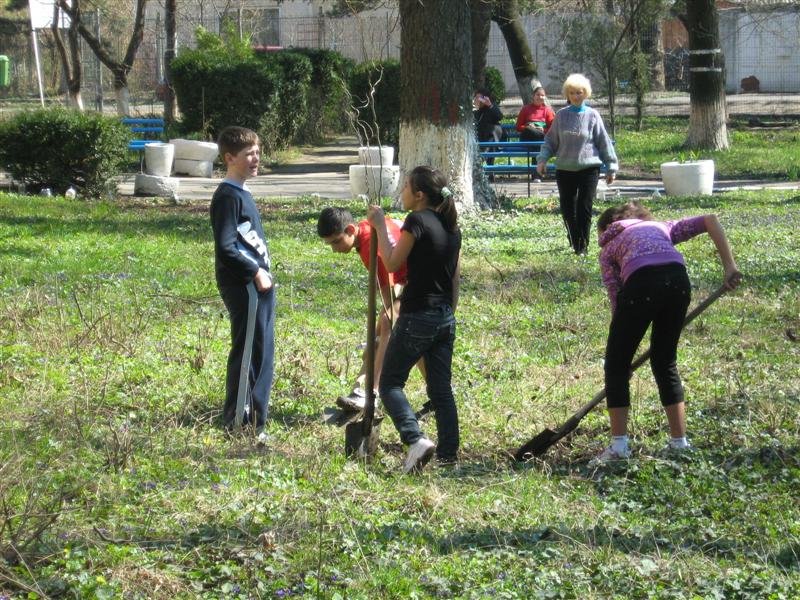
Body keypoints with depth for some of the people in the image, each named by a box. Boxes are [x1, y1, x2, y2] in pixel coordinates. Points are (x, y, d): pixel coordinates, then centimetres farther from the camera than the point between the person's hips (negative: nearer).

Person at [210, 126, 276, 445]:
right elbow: (225, 248, -21)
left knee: (262, 352, 13)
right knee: (248, 353, -6)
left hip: (258, 286, 10)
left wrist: (263, 271, 15)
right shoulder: (228, 196, -14)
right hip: (244, 286, -10)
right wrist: (256, 272, -17)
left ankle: (253, 420, 20)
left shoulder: (241, 194, 17)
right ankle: (238, 422, 0)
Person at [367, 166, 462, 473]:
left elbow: (392, 263, -11)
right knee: (441, 389, 11)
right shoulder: (451, 226, 10)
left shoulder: (417, 221, -14)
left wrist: (380, 226, -4)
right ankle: (448, 453, 10)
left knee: (390, 382, 2)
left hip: (417, 316, -7)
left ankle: (415, 439, -16)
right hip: (445, 318, 7)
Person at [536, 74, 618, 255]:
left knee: (584, 208, -7)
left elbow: (604, 142, 4)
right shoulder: (561, 115, 6)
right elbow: (550, 140, 11)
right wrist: (542, 159, -2)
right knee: (567, 209, 6)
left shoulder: (592, 115, 1)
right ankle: (574, 241, 26)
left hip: (589, 167, -2)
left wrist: (611, 166, 3)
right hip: (565, 169, 2)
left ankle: (582, 246, 0)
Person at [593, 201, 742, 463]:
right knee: (665, 362, 21)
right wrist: (729, 265, 16)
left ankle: (619, 446, 6)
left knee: (617, 364, 11)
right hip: (678, 280, 4)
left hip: (641, 282, -3)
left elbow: (617, 301, 19)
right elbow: (710, 220, 23)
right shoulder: (663, 228, 37)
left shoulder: (609, 248, 30)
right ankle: (680, 443, 24)